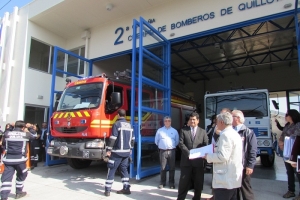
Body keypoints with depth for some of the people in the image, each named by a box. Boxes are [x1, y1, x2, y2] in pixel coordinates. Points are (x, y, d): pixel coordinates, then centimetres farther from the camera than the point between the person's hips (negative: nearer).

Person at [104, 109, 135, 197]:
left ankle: (107, 190, 6)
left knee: (111, 170, 3)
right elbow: (132, 138, 15)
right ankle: (126, 188, 16)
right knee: (124, 169, 16)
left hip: (117, 152, -6)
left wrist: (108, 150, -13)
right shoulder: (129, 125, 10)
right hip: (126, 151, 6)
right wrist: (130, 149, 25)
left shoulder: (117, 124, -10)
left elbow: (113, 138, -17)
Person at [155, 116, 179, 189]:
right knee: (163, 168, 6)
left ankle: (171, 182, 20)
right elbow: (156, 141, 11)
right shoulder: (160, 130, 3)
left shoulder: (174, 131, 5)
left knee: (172, 168, 7)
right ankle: (162, 182, 18)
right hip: (163, 151, -1)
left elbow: (177, 141, 13)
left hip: (172, 151, 1)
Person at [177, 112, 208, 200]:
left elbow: (206, 145, 3)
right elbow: (181, 143, -3)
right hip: (186, 160, -1)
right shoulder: (183, 130, 6)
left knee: (198, 182, 11)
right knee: (184, 182, 5)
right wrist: (189, 153, -16)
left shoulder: (203, 132, 10)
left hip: (198, 161, 1)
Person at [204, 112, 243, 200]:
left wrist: (208, 156, -11)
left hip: (225, 180, -10)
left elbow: (223, 156, -24)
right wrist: (217, 149, 17)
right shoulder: (235, 134, 13)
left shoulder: (225, 134, -18)